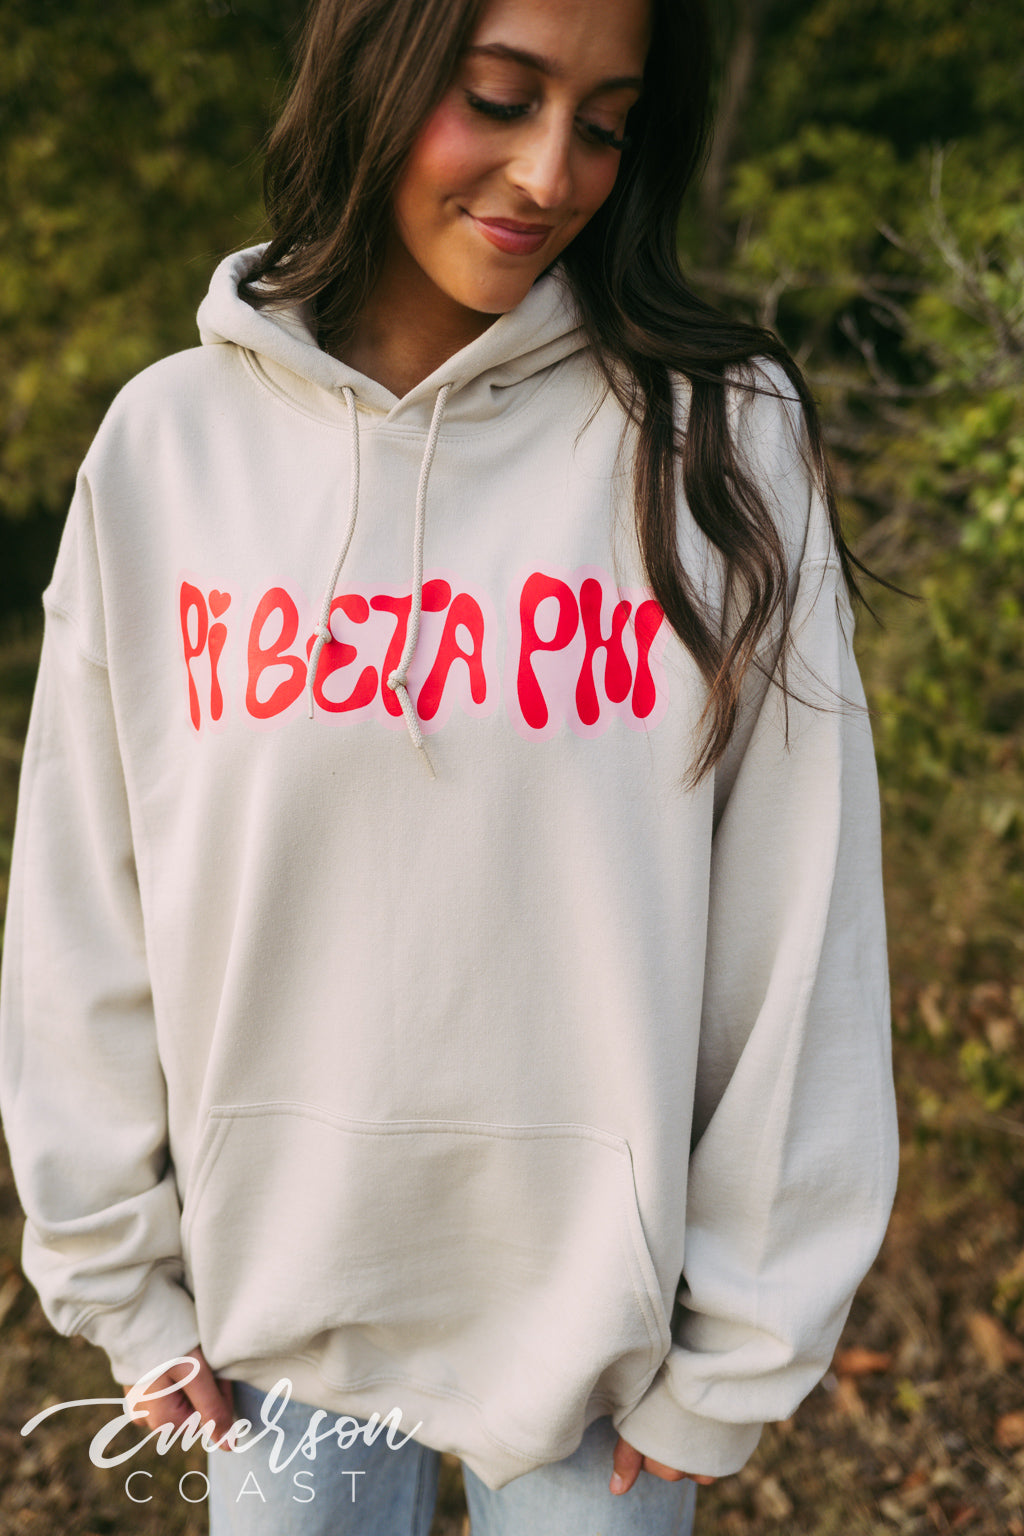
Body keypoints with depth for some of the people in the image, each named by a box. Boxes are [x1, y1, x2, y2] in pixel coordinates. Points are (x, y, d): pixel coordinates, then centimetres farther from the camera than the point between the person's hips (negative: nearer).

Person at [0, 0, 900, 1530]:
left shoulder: (723, 440, -9)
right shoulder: (169, 440, -4)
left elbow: (797, 934, -8)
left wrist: (738, 1351, -5)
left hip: (601, 1316, -1)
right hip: (279, 1300, 2)